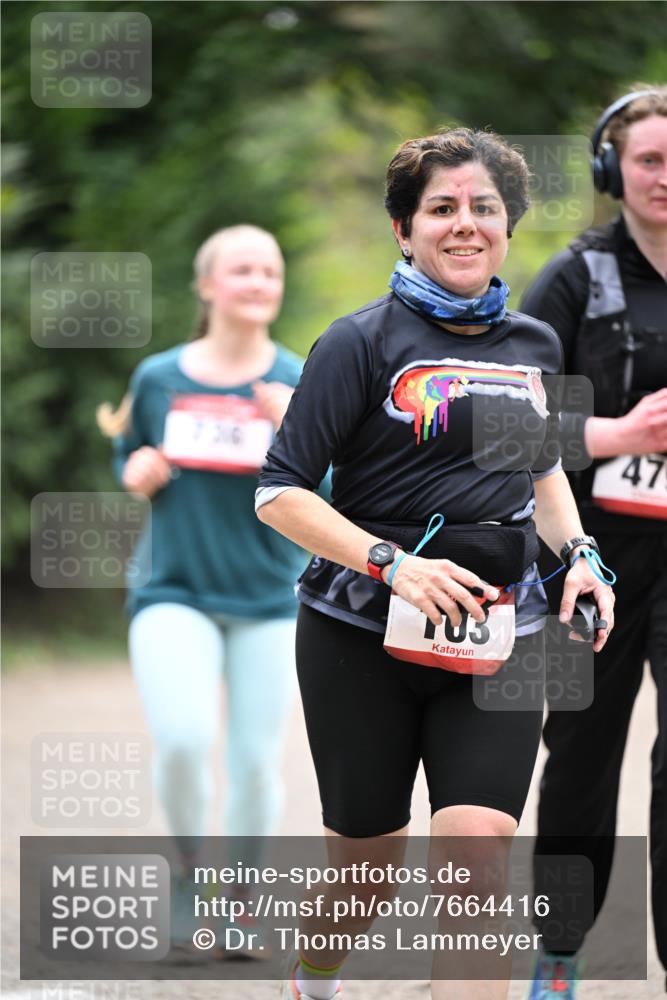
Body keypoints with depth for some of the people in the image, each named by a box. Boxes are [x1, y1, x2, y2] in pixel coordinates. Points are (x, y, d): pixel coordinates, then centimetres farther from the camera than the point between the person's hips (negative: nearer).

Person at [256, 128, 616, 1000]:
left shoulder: (535, 346, 10)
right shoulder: (365, 341, -7)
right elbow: (280, 494, -10)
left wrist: (578, 554, 10)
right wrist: (394, 564, -22)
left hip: (498, 637, 3)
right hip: (364, 635, -3)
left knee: (478, 853, -15)